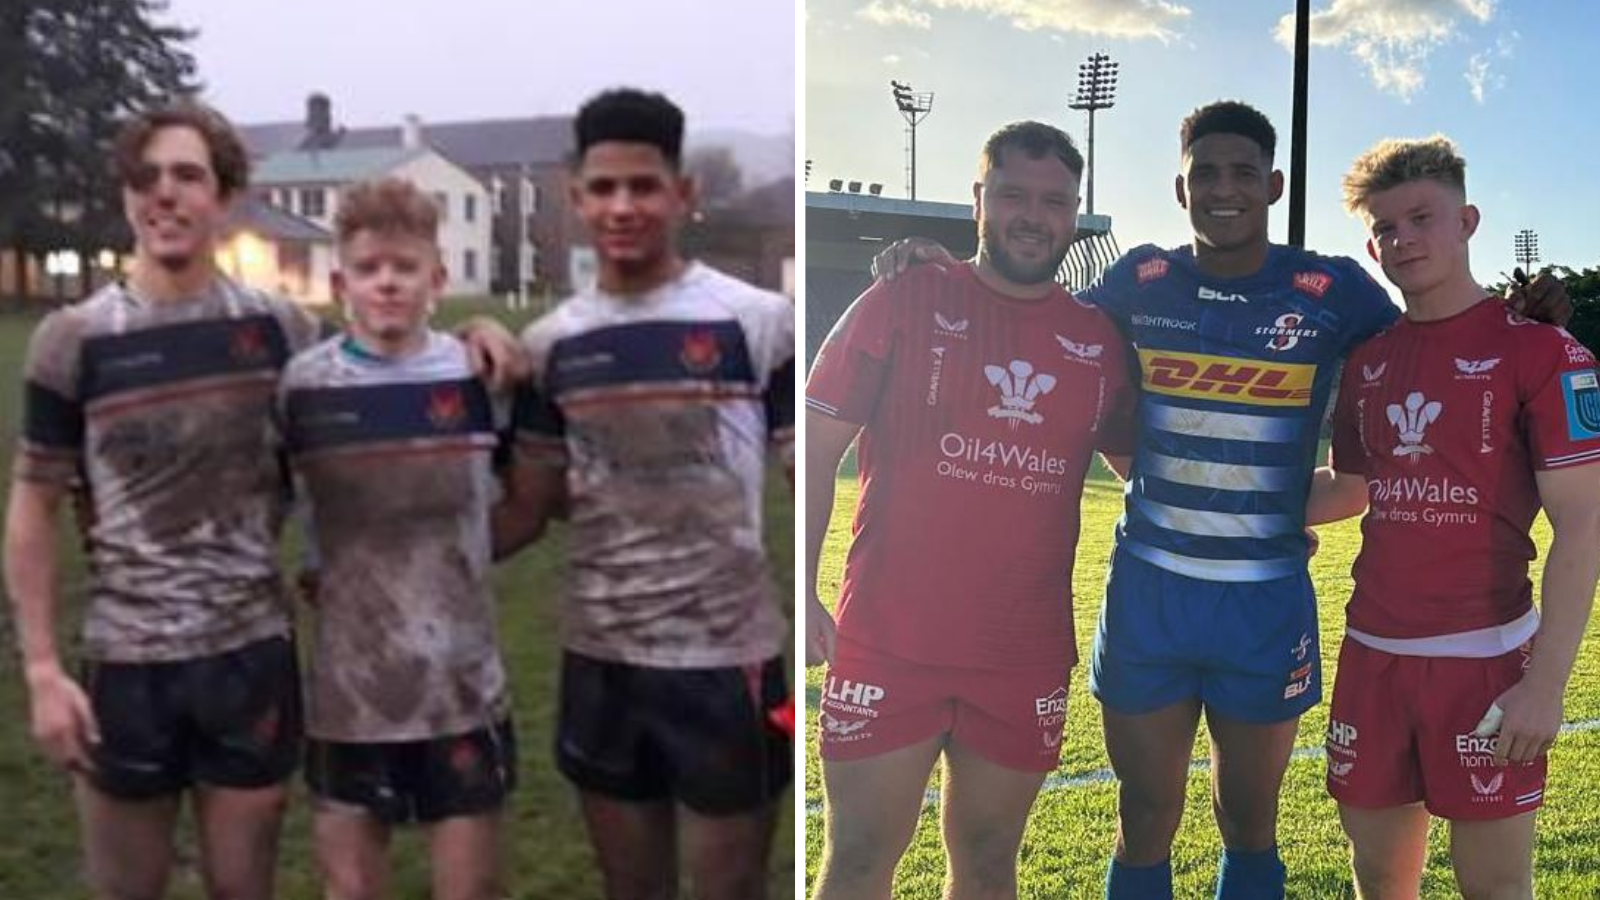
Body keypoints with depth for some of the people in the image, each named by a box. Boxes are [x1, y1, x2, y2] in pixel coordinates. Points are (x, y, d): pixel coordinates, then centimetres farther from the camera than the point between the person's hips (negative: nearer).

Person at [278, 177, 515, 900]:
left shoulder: (480, 375, -3)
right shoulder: (301, 385, -4)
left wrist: (447, 568, 3)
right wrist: (332, 573, -2)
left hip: (462, 680, 0)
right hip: (347, 684, 0)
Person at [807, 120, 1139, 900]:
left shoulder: (1099, 340, 6)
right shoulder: (905, 302, -3)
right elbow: (818, 444, -3)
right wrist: (801, 591, -11)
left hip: (1028, 659, 3)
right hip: (888, 648, -3)